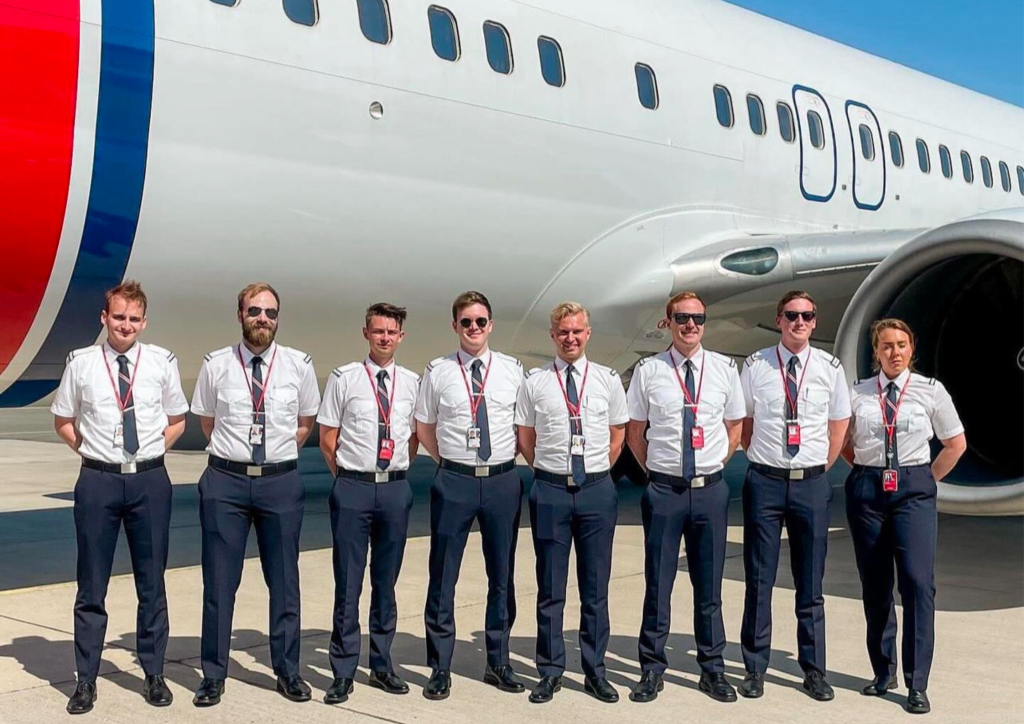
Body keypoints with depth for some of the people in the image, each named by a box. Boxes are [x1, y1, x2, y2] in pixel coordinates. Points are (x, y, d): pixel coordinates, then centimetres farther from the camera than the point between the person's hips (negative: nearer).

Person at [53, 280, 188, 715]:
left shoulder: (162, 362, 0)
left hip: (150, 480, 1)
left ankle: (154, 675, 23)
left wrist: (153, 450, 2)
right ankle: (86, 679, 20)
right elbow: (63, 421, 12)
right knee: (91, 585, 7)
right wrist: (90, 448, 2)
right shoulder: (81, 363, -1)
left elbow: (177, 420, 13)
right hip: (98, 480, 0)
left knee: (152, 583, 10)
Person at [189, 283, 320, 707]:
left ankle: (288, 671, 25)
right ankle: (213, 675, 20)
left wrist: (280, 454, 8)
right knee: (219, 582, 6)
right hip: (226, 481, 0)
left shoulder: (299, 365, 0)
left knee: (284, 580, 10)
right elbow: (207, 422, 12)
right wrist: (232, 453, 7)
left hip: (281, 482, 1)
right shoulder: (216, 365, -1)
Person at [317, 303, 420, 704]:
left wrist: (398, 473, 9)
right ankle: (343, 673, 13)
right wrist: (348, 477, 3)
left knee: (387, 581, 13)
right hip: (353, 488, -3)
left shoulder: (412, 383, 6)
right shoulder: (344, 378, -2)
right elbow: (328, 438, 2)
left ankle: (382, 664, 26)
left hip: (396, 488, 3)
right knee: (348, 583, 2)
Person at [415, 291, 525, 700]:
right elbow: (424, 429, 10)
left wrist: (510, 461, 7)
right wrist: (450, 461, 8)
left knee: (502, 576, 11)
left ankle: (498, 663, 26)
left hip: (503, 481, 2)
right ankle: (440, 668, 16)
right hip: (454, 482, -1)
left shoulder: (512, 370, 3)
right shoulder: (438, 372, 0)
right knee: (443, 578, 4)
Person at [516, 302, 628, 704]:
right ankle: (550, 672, 18)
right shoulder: (534, 382, 1)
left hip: (597, 490, 1)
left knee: (596, 587, 9)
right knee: (550, 588, 6)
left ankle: (595, 671, 20)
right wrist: (547, 472, 6)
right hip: (550, 490, -1)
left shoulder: (608, 379, 4)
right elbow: (525, 438, 8)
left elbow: (617, 435, 13)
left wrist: (598, 473, 9)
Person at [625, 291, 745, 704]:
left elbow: (735, 426, 13)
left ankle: (713, 670, 24)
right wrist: (653, 469, 4)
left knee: (709, 585, 11)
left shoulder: (724, 369, 3)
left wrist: (716, 464, 6)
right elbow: (634, 432, 7)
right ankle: (652, 669, 19)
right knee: (657, 584, 6)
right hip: (663, 489, -1)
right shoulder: (648, 371, -2)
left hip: (710, 489, 1)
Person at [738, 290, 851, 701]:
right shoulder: (755, 366, -2)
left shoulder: (830, 368, 1)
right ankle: (755, 668, 17)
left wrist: (820, 468, 9)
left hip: (812, 483, 1)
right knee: (759, 579, 5)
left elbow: (838, 427, 12)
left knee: (811, 583, 9)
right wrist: (762, 458, 7)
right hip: (765, 482, -1)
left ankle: (813, 671, 21)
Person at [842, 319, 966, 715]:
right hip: (866, 488, 2)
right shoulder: (858, 392, 4)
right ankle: (883, 672, 23)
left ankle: (917, 685, -5)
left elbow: (956, 443, 9)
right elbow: (841, 441, 17)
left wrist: (928, 479, 6)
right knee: (874, 585, 8)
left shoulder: (931, 390, 0)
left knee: (917, 580, -12)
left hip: (913, 489, -2)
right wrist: (869, 472, 9)